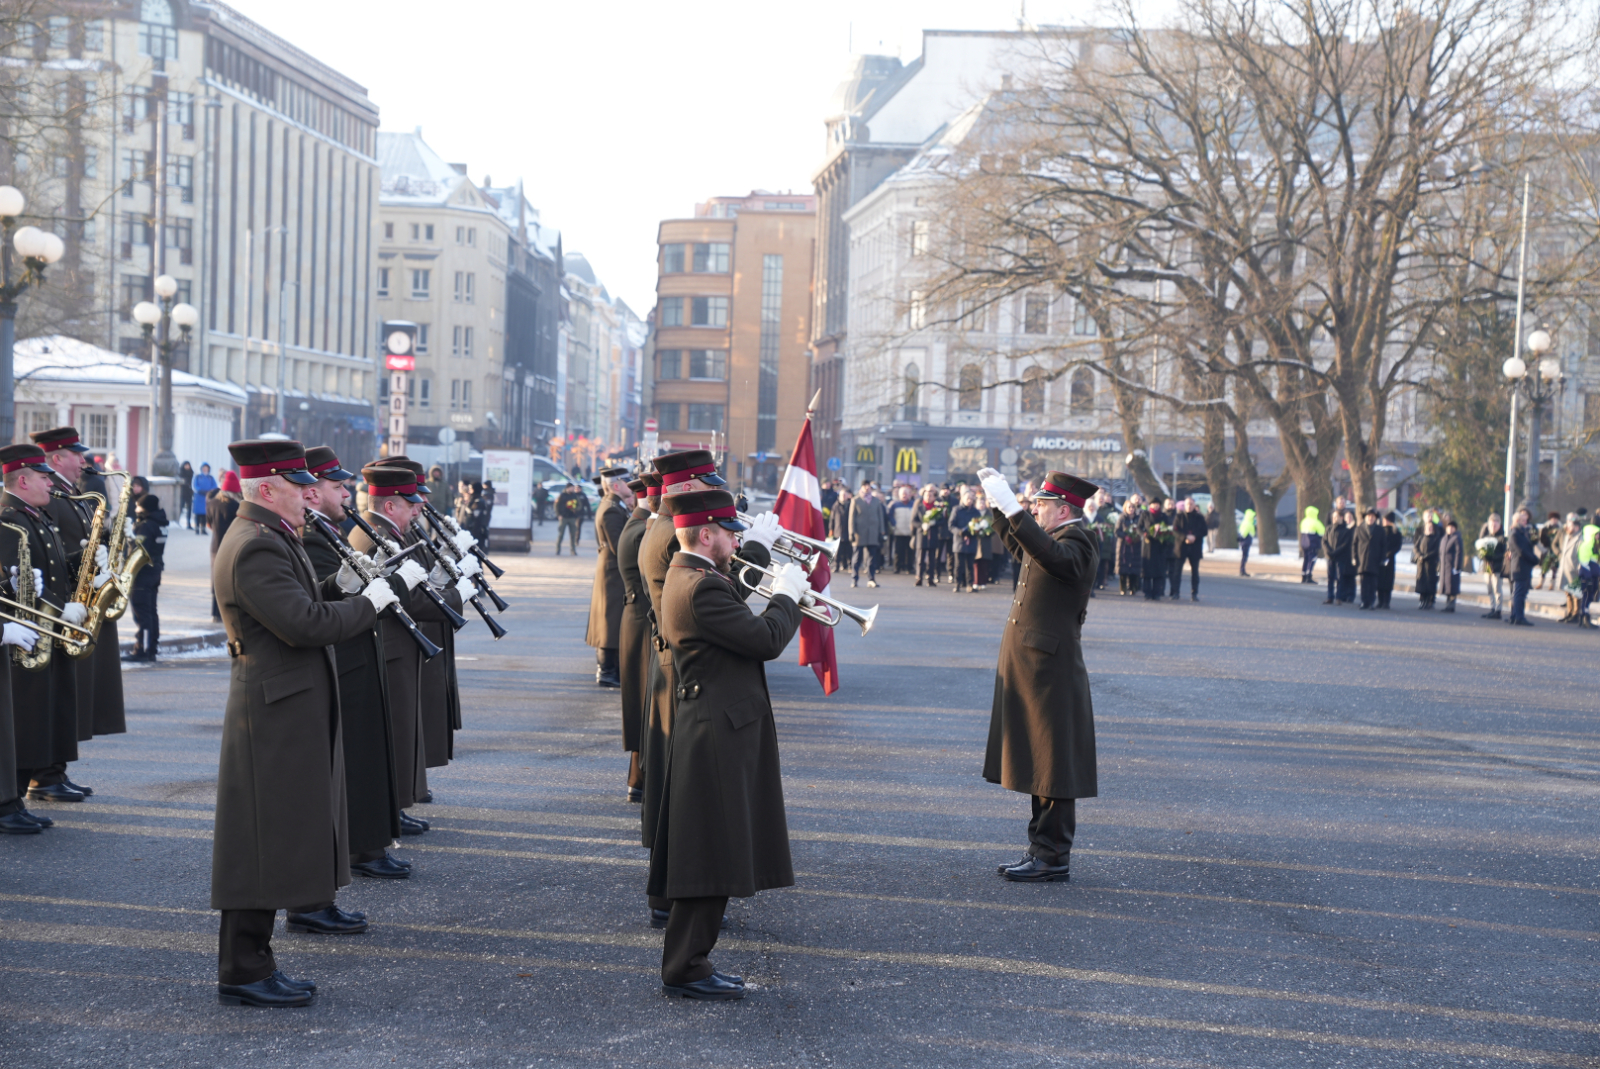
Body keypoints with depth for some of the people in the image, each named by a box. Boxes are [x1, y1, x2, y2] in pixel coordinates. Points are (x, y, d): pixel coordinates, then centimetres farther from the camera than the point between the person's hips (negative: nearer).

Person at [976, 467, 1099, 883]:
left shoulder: (1076, 543, -14)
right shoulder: (1054, 540, 16)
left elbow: (1051, 555, -37)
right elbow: (1020, 547, 37)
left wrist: (1011, 508, -38)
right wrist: (999, 503, 30)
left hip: (1051, 673, -10)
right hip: (1030, 671, 10)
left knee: (1052, 767, -4)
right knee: (1038, 763, 15)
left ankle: (1054, 857, 0)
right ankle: (1041, 849, 22)